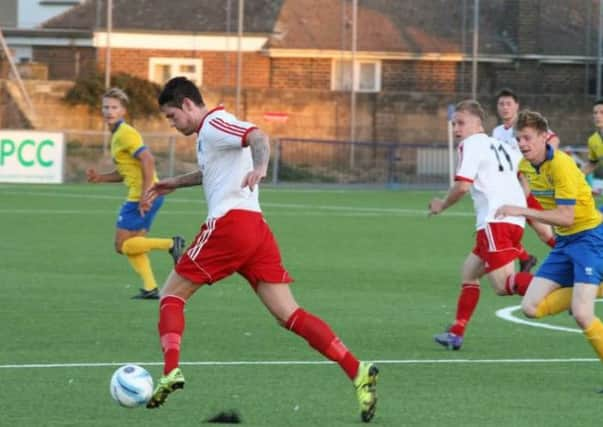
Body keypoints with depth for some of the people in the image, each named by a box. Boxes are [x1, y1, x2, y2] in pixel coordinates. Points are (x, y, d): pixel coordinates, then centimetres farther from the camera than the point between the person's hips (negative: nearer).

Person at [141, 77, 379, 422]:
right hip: (257, 228, 9)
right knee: (289, 315, -1)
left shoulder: (214, 124, -3)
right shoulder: (213, 130, 26)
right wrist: (177, 183, 52)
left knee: (172, 295, 6)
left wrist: (260, 167, -42)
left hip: (229, 222, -9)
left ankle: (171, 371, -10)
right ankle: (357, 370, -16)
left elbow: (258, 136, -23)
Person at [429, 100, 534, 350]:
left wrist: (442, 205, 5)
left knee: (504, 285, -19)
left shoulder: (471, 144, -1)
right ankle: (456, 334, 22)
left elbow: (462, 186, -11)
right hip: (515, 221, 9)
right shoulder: (499, 146, 25)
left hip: (495, 220, -9)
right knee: (470, 271, 22)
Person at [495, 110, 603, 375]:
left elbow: (566, 217, -26)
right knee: (531, 307, -3)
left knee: (581, 314, -22)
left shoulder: (561, 165, -20)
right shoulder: (530, 167, 5)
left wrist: (523, 211, -28)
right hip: (564, 242, 9)